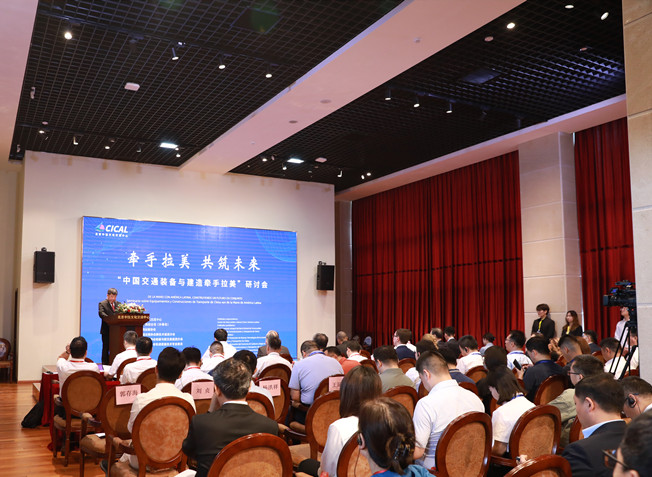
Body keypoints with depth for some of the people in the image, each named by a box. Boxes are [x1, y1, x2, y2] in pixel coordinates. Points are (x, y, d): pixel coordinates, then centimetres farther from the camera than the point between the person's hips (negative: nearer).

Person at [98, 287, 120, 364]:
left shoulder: (118, 304, 17)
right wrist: (110, 318, -34)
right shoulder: (102, 304, 1)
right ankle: (105, 364, 6)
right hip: (106, 330, -4)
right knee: (106, 348, 0)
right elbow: (101, 313, -16)